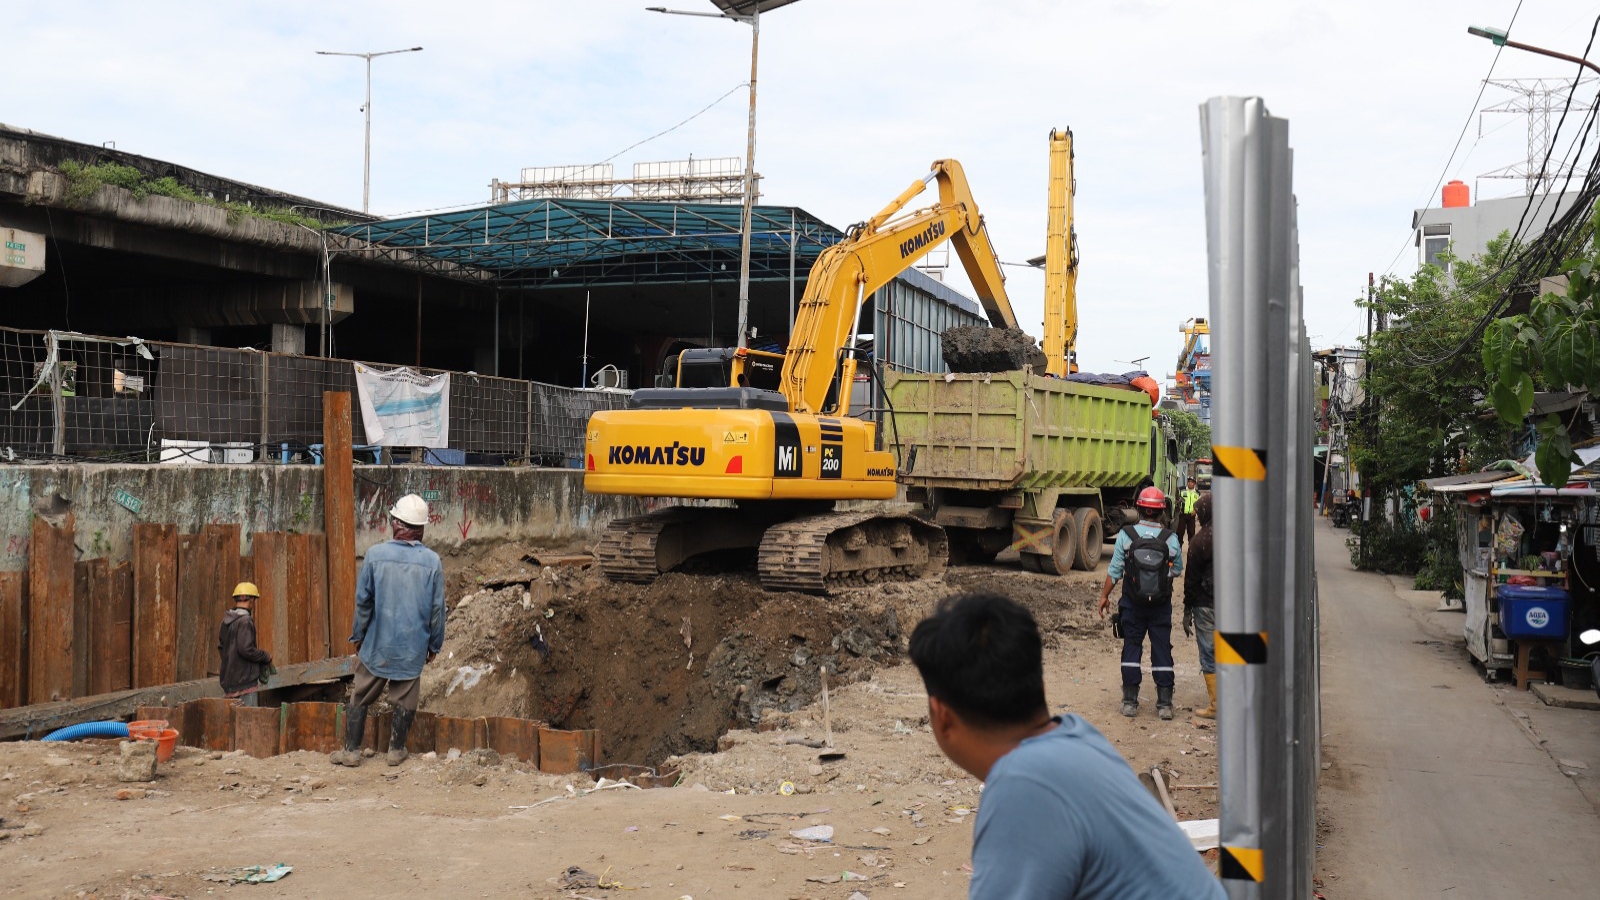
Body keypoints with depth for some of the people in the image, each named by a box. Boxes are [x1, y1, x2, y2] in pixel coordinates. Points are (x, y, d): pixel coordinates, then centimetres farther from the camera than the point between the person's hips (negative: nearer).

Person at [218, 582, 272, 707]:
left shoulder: (226, 620, 11)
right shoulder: (245, 621, -15)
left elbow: (221, 646, 19)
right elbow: (246, 649, -23)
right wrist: (266, 656, -9)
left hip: (228, 678, 9)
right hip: (244, 680, -9)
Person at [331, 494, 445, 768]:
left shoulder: (375, 555, -10)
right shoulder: (432, 561, -7)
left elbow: (363, 601, -4)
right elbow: (438, 608, -1)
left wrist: (358, 635, 9)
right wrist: (434, 644, 12)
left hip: (377, 644, 0)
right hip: (413, 646, 0)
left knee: (360, 697, 12)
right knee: (404, 700, 12)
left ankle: (351, 751, 17)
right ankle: (396, 750, 18)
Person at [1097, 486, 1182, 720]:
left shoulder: (1125, 536, -10)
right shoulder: (1170, 539, -9)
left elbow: (1114, 572, -6)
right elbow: (1178, 571, 3)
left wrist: (1104, 596, 6)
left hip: (1132, 604, 0)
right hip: (1161, 604, 0)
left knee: (1132, 648, 9)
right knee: (1162, 650, 8)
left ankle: (1130, 701, 10)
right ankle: (1164, 703, 9)